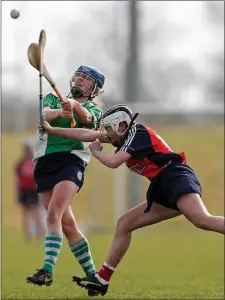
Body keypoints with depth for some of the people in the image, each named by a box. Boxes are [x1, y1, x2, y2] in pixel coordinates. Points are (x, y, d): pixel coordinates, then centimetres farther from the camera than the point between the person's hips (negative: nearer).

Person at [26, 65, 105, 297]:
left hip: (71, 159, -3)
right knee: (67, 223, 2)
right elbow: (46, 115, -7)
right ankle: (92, 275, 10)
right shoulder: (52, 98, 16)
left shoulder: (93, 109, 10)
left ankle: (47, 271, -30)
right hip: (44, 163, 4)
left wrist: (74, 105, -37)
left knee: (54, 214, -23)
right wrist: (61, 112, -29)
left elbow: (86, 117, -16)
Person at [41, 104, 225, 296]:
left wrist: (95, 151, 5)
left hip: (177, 179, -10)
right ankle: (102, 280, 14)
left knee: (202, 220, -33)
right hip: (164, 190, 10)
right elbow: (85, 135, 23)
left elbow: (113, 162, -16)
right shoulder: (126, 135, 18)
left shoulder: (137, 133, -8)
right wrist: (50, 130, 25)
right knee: (125, 224, 11)